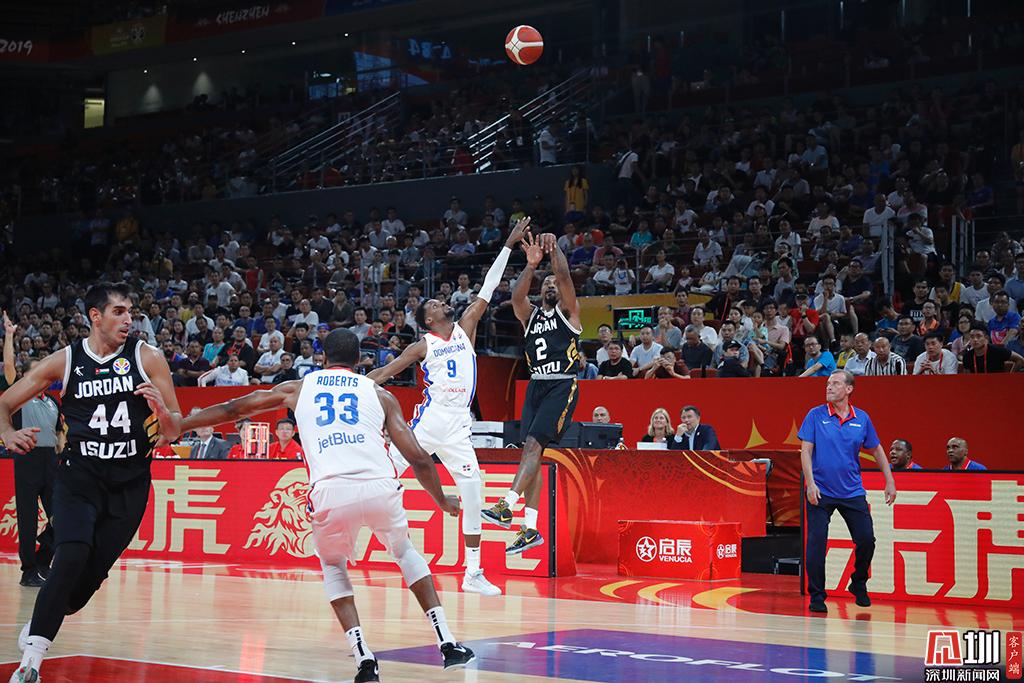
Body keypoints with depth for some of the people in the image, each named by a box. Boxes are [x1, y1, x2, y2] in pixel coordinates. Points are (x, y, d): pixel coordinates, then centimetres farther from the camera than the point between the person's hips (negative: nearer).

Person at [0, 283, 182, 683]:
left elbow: (173, 432, 0)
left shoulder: (147, 359, -3)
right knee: (72, 556, -23)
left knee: (92, 574, 1)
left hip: (129, 484, 1)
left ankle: (38, 629, 30)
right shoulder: (64, 362, -2)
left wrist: (161, 410, -23)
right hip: (79, 477, -1)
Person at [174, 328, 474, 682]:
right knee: (405, 552, 30)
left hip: (330, 492, 0)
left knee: (333, 566, 28)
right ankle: (448, 644, 21)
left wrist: (177, 425, 42)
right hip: (380, 487, 1)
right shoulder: (379, 394, 21)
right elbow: (418, 458, 15)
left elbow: (233, 409, 30)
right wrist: (443, 501, 31)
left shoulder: (296, 388, 23)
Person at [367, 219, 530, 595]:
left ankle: (473, 573, 5)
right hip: (429, 420, -3)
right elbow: (384, 372, 8)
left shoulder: (465, 328, 13)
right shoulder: (422, 346, 6)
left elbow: (488, 289, 10)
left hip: (458, 428, 3)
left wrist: (509, 246, 8)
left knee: (473, 492, -1)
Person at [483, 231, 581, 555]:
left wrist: (554, 249, -22)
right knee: (531, 451, 2)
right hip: (536, 385, 6)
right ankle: (531, 529, 3)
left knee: (533, 443, -20)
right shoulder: (530, 315, 15)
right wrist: (531, 265, -19)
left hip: (562, 386, -6)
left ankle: (505, 507, -30)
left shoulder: (568, 312, 5)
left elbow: (565, 278, -12)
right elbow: (517, 297, -7)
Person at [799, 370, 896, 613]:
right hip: (820, 492, -2)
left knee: (866, 539, 1)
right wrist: (810, 483, -16)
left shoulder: (862, 419, 4)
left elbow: (877, 450, 14)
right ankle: (816, 596, 5)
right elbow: (806, 450, -6)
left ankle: (858, 585, 26)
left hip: (852, 492, 3)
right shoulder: (815, 415, -3)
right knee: (816, 542, -6)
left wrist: (889, 481, 11)